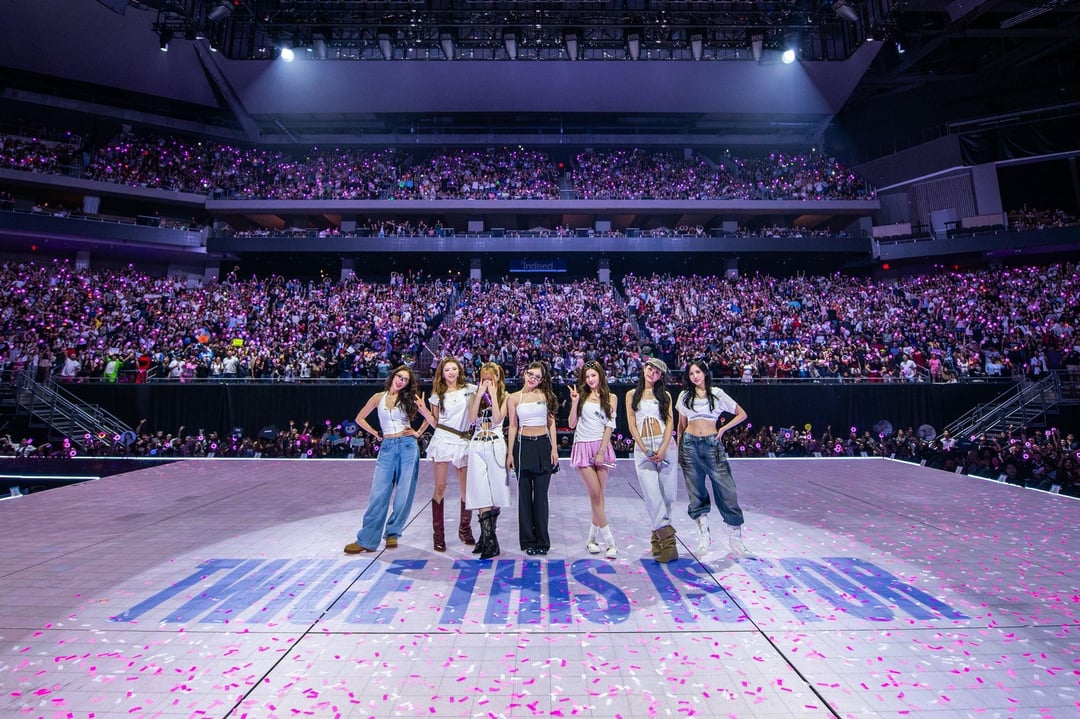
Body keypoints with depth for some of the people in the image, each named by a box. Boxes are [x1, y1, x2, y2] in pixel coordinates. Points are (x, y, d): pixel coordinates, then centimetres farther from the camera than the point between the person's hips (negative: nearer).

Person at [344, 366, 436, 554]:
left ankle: (392, 534, 18)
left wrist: (423, 408, -18)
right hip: (387, 447, 0)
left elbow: (434, 422, 0)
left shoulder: (410, 398, 4)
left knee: (404, 494, 2)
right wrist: (376, 434, 8)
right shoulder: (379, 397, 7)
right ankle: (366, 540, 4)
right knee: (378, 494, -3)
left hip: (408, 446, 0)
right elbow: (360, 418, 16)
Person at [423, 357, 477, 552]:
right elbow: (435, 421, 9)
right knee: (440, 488, -2)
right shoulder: (438, 395, 7)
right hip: (443, 440, -1)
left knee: (468, 489, 4)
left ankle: (465, 529, 23)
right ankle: (438, 534, 8)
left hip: (463, 441, 1)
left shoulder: (469, 389, 6)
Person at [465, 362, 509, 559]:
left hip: (496, 445, -2)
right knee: (481, 492, -6)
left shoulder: (504, 396, 6)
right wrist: (480, 394, -4)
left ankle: (487, 537, 14)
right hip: (477, 446, 2)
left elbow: (497, 419, -10)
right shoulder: (476, 395, 14)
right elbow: (471, 419, -2)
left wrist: (493, 394, -8)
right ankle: (490, 542, -5)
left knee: (495, 491, 0)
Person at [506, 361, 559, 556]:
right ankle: (528, 540, 19)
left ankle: (542, 541, 16)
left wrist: (554, 448, -3)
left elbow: (551, 423, 4)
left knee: (541, 494, 4)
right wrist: (510, 453, 1)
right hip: (523, 446, 1)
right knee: (524, 494, 6)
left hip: (543, 445, 0)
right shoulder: (514, 398, 4)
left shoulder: (545, 395, 3)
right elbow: (513, 426, 5)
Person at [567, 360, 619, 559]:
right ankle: (610, 542, -1)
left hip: (602, 447, 1)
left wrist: (601, 452, -7)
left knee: (598, 495, 4)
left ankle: (592, 539, 19)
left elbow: (609, 426, 0)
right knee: (596, 494, -5)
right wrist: (574, 402, -8)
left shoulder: (610, 398, 6)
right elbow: (572, 425, 2)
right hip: (583, 447, -1)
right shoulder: (581, 396, 7)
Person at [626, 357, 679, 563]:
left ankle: (659, 535, 16)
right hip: (642, 448, -1)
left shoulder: (665, 395, 12)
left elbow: (670, 422, 2)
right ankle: (667, 540, -4)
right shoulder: (632, 395, 11)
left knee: (666, 493, 1)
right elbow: (632, 424, 4)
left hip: (665, 447, 1)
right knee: (652, 494, -9)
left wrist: (663, 448, -12)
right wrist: (644, 449, -8)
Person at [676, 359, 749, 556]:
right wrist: (679, 448, 12)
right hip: (690, 445, 2)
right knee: (696, 492, 5)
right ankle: (703, 535, 16)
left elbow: (741, 414, 9)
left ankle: (735, 536, 9)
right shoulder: (684, 396, 10)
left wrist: (723, 429, -1)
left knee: (726, 490, -4)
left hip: (712, 444, -1)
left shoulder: (717, 393, 5)